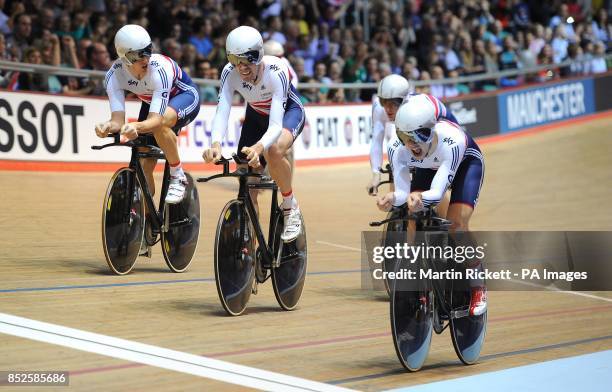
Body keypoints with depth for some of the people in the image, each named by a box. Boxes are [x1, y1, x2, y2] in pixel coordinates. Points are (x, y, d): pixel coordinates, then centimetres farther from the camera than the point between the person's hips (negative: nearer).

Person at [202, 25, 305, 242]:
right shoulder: (230, 73, -27)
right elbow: (221, 112, -36)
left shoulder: (276, 72, -37)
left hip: (288, 112, -4)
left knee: (273, 151, -37)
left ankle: (290, 206, -12)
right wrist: (216, 144, -56)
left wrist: (258, 148, -63)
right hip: (256, 115, 4)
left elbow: (276, 125, -43)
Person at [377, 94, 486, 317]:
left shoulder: (452, 141, -44)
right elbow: (403, 191, -34)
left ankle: (478, 287, -3)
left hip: (466, 163, -4)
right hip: (428, 167, 4)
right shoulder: (397, 149, -34)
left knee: (457, 225, -21)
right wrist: (392, 199, -57)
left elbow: (437, 192, -48)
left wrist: (420, 198, -69)